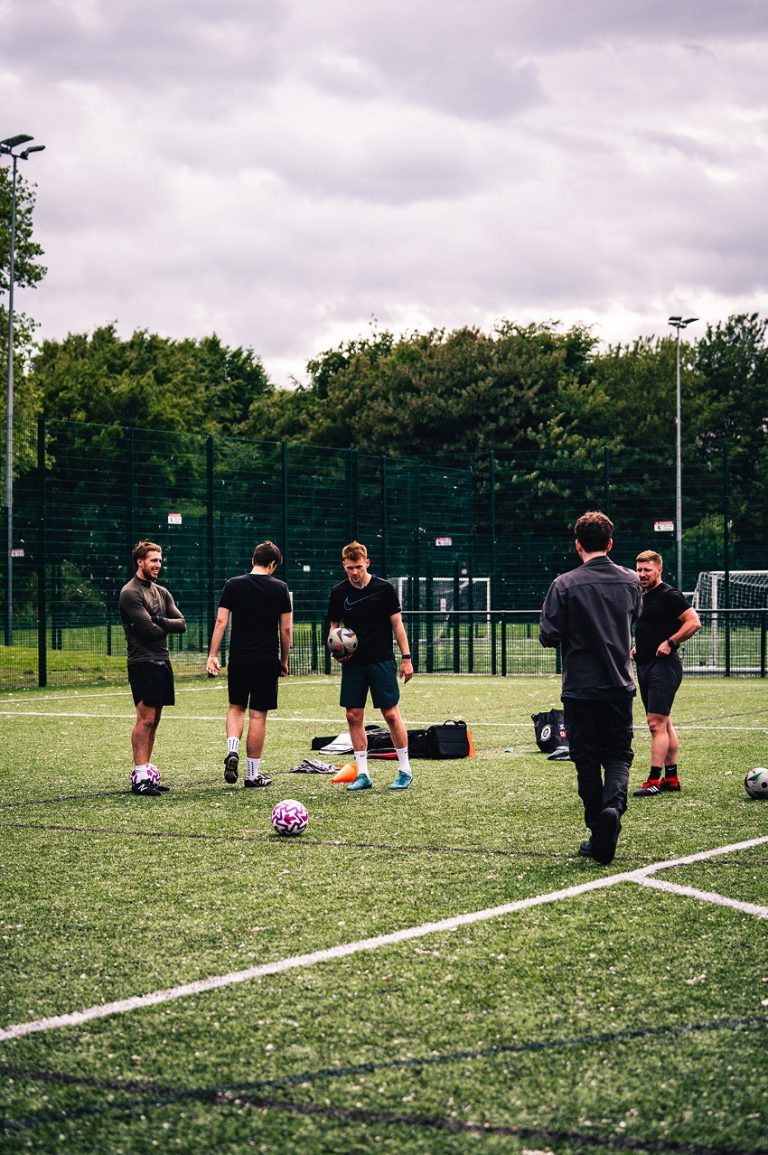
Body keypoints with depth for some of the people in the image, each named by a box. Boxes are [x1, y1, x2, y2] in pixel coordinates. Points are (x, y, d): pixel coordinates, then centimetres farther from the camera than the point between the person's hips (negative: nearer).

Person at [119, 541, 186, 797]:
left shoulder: (162, 592, 18)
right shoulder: (130, 593, -9)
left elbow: (181, 624, 8)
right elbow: (150, 629, -17)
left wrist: (161, 621, -11)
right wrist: (166, 626, 3)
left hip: (162, 662, 8)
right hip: (143, 663, -8)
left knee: (153, 720, 9)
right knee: (145, 719, -12)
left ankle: (148, 772, 13)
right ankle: (139, 777, -12)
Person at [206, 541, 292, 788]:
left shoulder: (233, 585, 1)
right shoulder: (280, 588, 0)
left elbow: (221, 621, -3)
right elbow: (286, 628, 1)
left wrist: (212, 655, -1)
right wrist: (284, 660, 11)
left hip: (239, 658, 1)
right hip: (267, 660, -1)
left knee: (236, 707, 19)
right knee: (258, 716, 3)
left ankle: (232, 751, -5)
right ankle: (253, 774, 7)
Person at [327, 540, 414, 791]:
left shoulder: (384, 588, -4)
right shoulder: (338, 592, 4)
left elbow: (397, 624, 1)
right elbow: (334, 627, 13)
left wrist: (406, 658, -3)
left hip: (382, 662, -3)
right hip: (353, 663, 3)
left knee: (391, 714, -4)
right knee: (353, 716, 1)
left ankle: (405, 770, 8)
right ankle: (362, 774, 9)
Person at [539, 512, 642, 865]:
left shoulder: (565, 585, -11)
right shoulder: (630, 581, 1)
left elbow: (548, 636, -10)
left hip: (580, 689, -2)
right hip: (620, 687, 2)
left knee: (587, 762, 7)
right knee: (618, 756, 10)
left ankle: (598, 838, 9)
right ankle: (614, 805, -20)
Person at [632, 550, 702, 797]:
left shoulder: (669, 595, -11)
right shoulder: (642, 597, 16)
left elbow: (694, 622, -17)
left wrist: (670, 643, -18)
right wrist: (638, 648, 14)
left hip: (664, 666, -10)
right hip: (645, 666, 10)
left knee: (656, 723, -13)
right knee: (664, 723, 12)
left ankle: (654, 781, -12)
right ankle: (672, 779, 17)